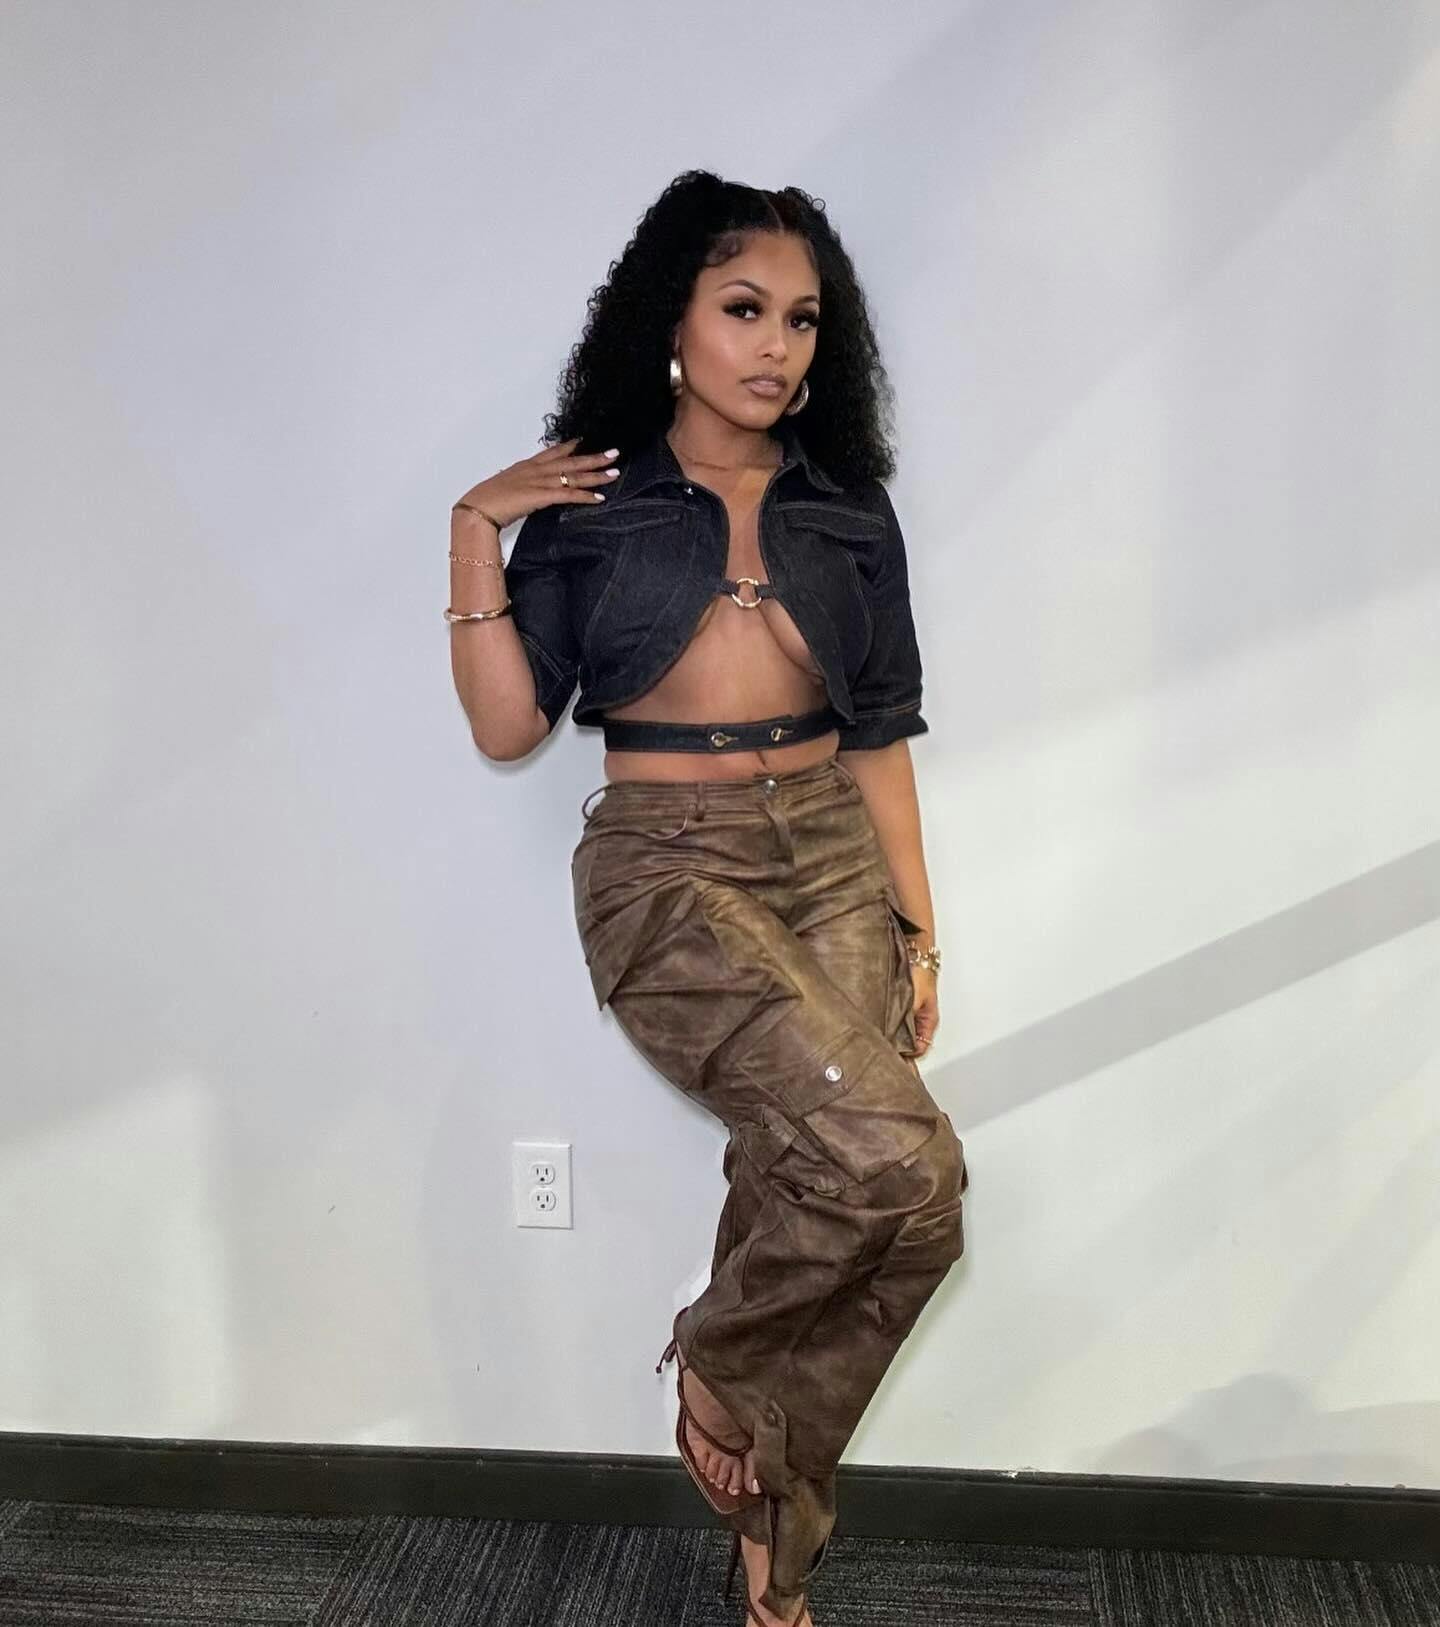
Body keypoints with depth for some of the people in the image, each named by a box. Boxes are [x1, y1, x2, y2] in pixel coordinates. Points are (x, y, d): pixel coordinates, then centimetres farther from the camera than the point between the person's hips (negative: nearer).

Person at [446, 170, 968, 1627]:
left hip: (835, 863, 4)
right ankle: (712, 1361, 7)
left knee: (797, 1191, 1)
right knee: (894, 1156, -23)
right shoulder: (589, 502, 3)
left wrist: (917, 929, 8)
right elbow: (506, 726, -2)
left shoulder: (847, 513, 11)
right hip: (667, 868, -4)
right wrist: (476, 533, -10)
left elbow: (877, 736, 12)